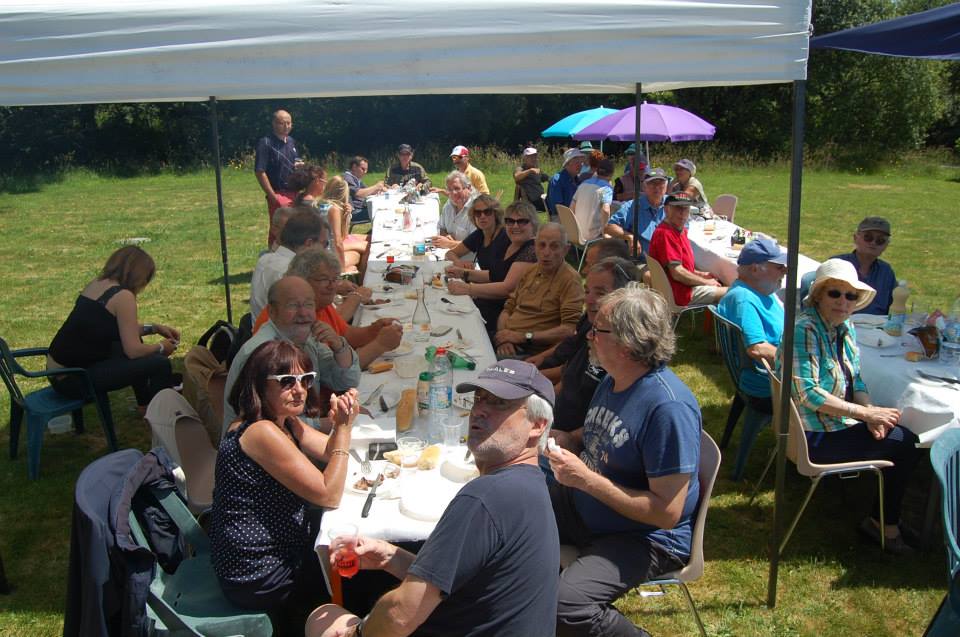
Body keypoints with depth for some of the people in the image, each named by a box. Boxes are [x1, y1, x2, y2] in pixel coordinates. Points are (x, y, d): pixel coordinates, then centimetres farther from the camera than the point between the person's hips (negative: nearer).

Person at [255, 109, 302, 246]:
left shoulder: (291, 141, 12)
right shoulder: (266, 143, -10)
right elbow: (260, 172, -14)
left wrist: (299, 166, -1)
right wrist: (273, 196, -17)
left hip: (295, 193, 7)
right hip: (279, 195, -7)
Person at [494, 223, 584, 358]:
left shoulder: (570, 280, -8)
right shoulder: (529, 272, 17)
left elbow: (570, 330, -18)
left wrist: (524, 336, -17)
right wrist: (503, 337, -3)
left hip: (530, 352, -7)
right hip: (508, 346, 7)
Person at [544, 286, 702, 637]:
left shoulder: (669, 408, -28)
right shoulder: (614, 379, 0)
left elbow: (667, 513, -28)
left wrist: (585, 478, -28)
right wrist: (563, 440, -3)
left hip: (645, 536, -8)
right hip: (584, 505, 9)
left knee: (564, 605, -27)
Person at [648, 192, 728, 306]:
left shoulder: (681, 230, 10)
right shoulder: (665, 233, -23)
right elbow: (677, 273, -26)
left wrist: (700, 274, 8)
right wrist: (706, 282, -13)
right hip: (679, 294, -10)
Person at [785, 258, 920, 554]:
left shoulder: (846, 328, 5)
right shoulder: (805, 330, -24)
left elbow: (855, 380, 10)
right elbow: (807, 393, -29)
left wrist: (869, 412, -9)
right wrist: (866, 412, -24)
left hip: (839, 421, 9)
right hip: (815, 438, -9)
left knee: (906, 437, 5)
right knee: (905, 444, -3)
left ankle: (883, 521, 19)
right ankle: (884, 524, 17)